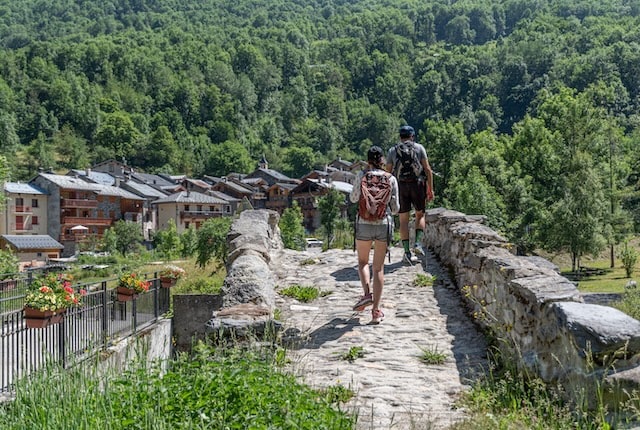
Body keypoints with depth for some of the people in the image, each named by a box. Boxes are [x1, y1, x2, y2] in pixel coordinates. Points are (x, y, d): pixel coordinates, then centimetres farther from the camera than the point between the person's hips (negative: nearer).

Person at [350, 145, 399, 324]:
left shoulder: (362, 175, -6)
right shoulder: (391, 179, -2)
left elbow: (353, 198, 7)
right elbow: (395, 208, 1)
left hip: (364, 224, -1)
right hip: (384, 224, 1)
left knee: (362, 261, 21)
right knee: (378, 268, 8)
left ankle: (367, 292, -3)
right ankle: (376, 311, 6)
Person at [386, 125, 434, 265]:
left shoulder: (392, 151, 8)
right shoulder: (419, 148, 5)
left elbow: (388, 172, 4)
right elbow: (428, 169, -1)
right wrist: (430, 189, 2)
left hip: (400, 186, 1)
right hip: (417, 185, -1)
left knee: (403, 220, 5)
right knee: (420, 215, 16)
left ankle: (407, 252, -1)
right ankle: (418, 243, -3)